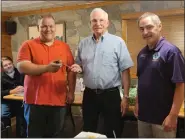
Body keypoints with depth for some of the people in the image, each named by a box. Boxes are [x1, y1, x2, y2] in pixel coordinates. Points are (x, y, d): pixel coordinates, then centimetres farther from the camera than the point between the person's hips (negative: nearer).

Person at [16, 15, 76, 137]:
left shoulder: (64, 46, 9)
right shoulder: (28, 45, 1)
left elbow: (71, 71, 10)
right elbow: (21, 67, -12)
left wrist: (71, 92, 3)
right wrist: (47, 68, -23)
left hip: (59, 100, 2)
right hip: (35, 100, -2)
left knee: (54, 134, 13)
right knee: (35, 134, 9)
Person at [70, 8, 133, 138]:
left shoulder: (118, 42, -5)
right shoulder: (83, 43, 7)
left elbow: (125, 70, -6)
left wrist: (126, 96, -9)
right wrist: (78, 68, -7)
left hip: (111, 94, -3)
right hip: (89, 95, 4)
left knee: (113, 133, 10)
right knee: (87, 132, 16)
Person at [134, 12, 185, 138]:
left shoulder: (170, 51, -14)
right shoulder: (142, 53, 6)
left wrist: (173, 116, -19)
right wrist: (138, 103, 12)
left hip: (163, 117, -6)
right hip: (143, 114, 6)